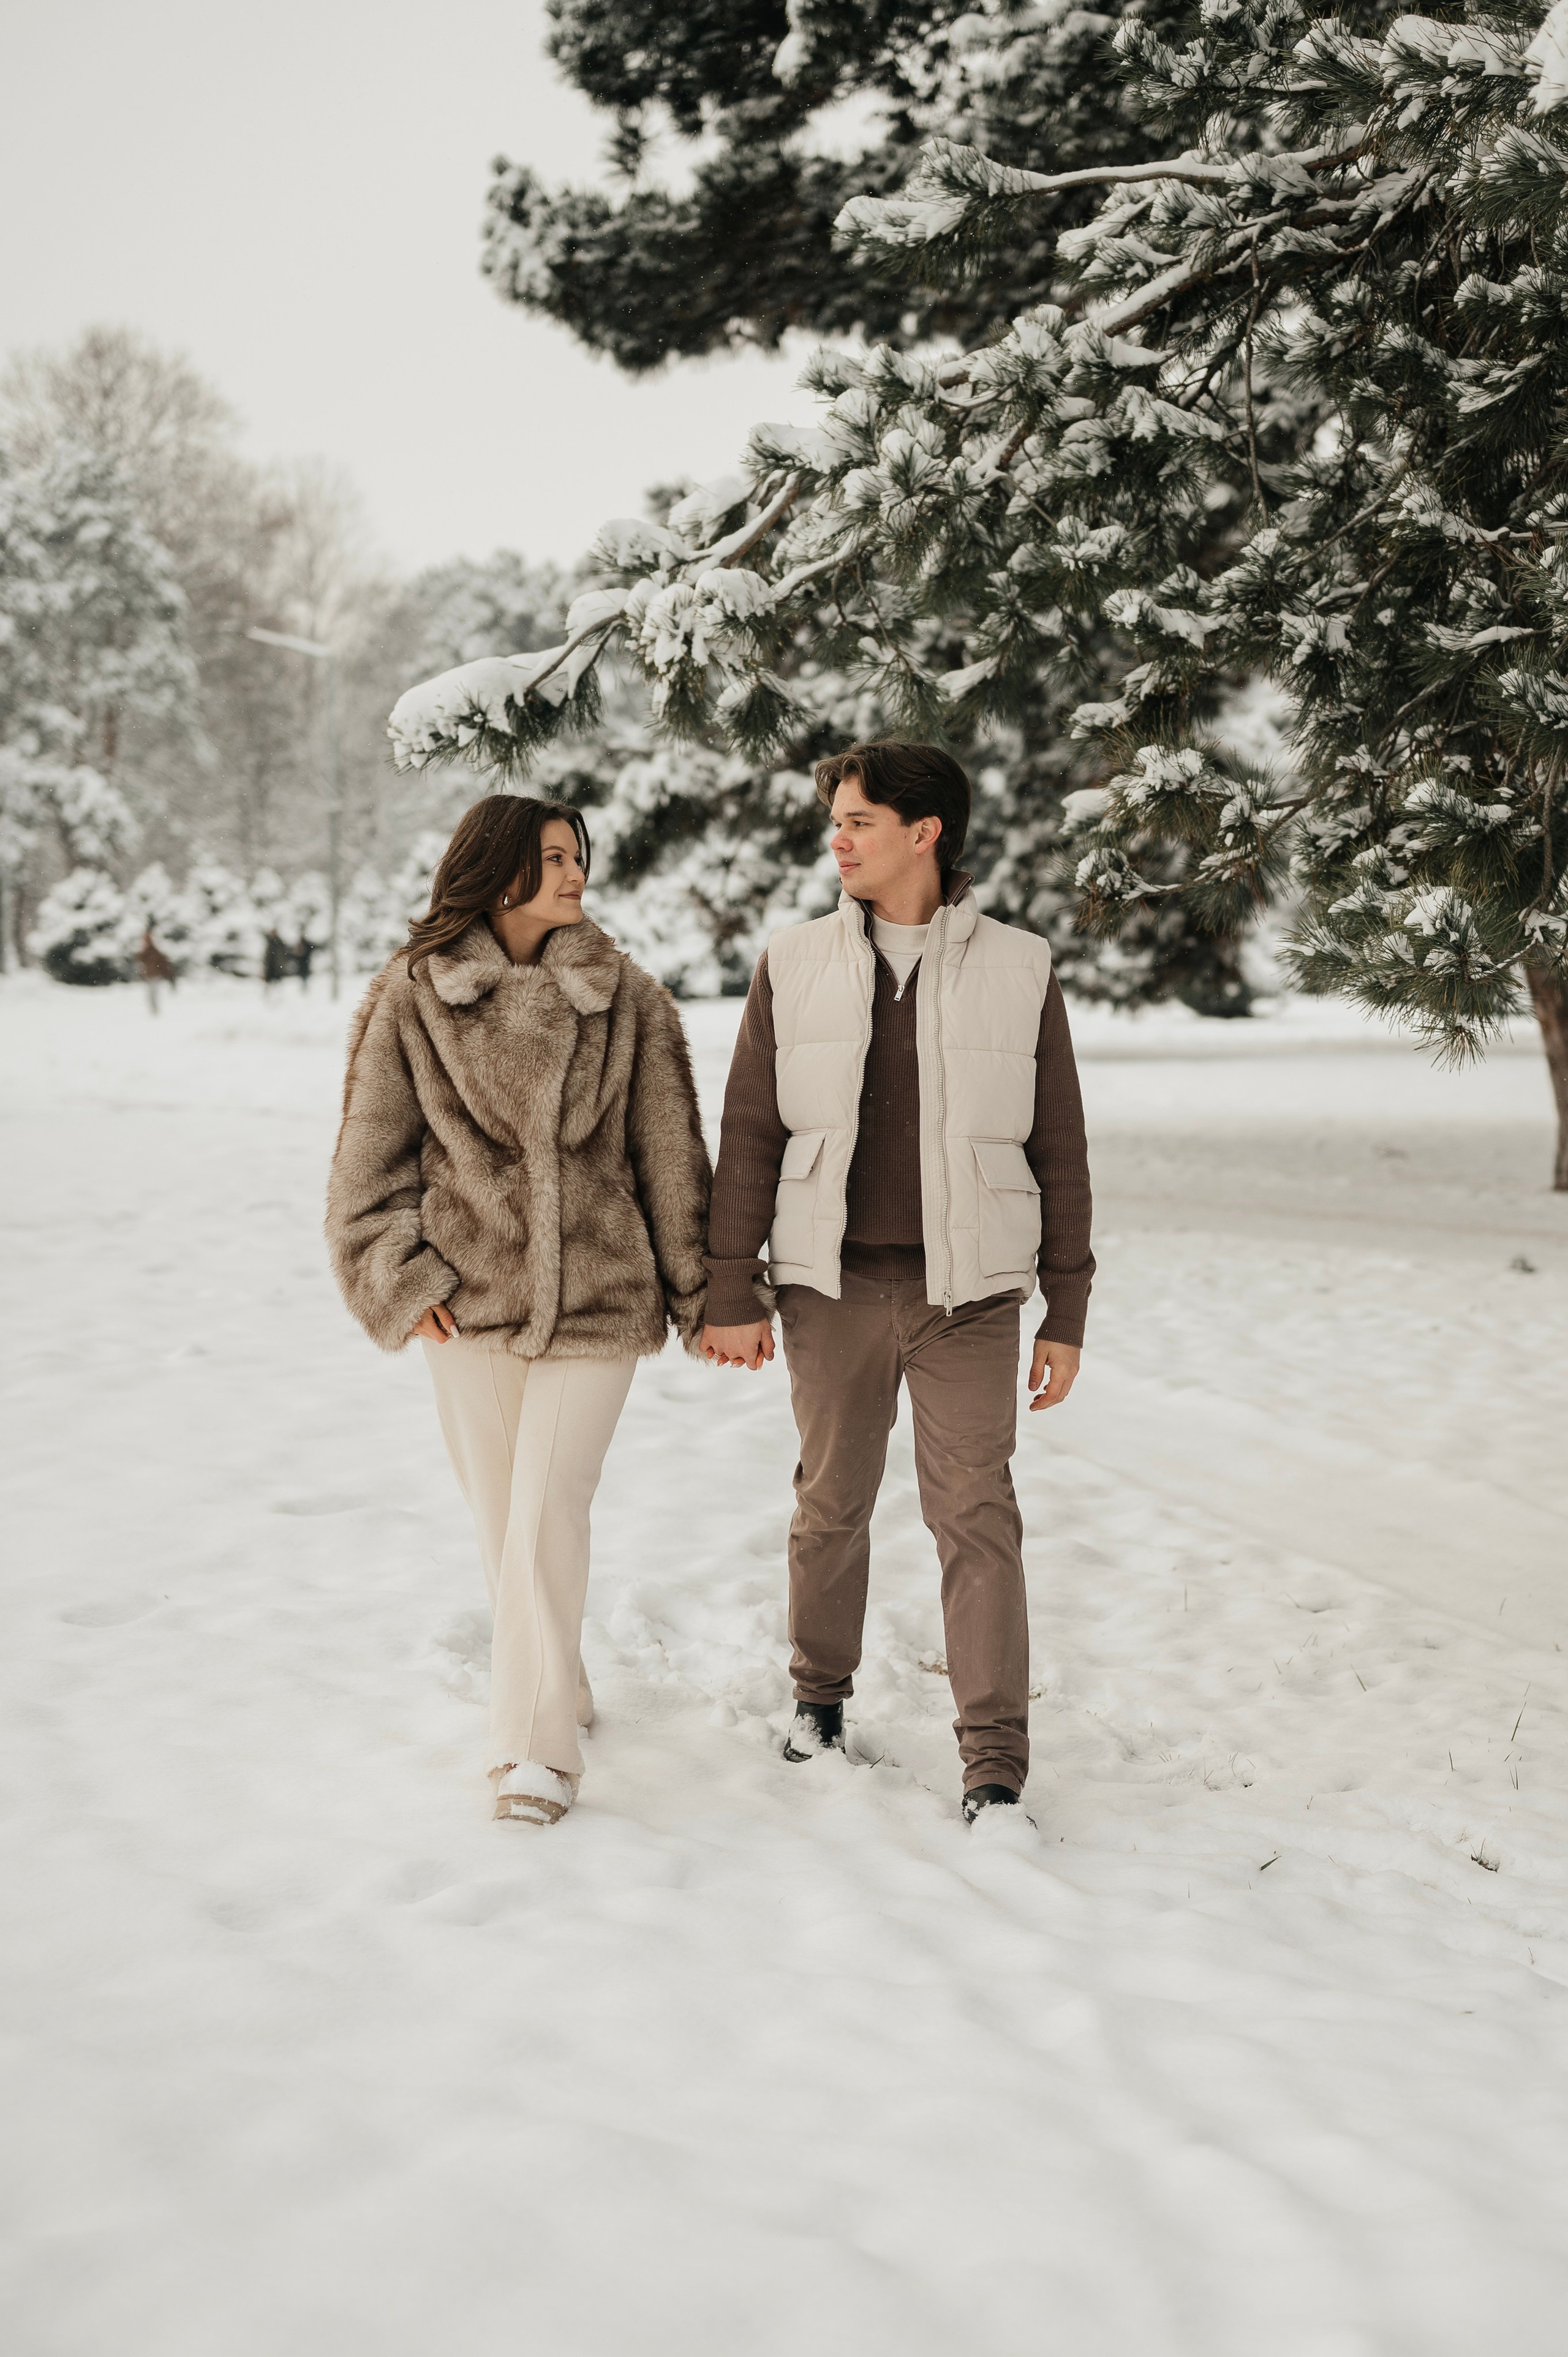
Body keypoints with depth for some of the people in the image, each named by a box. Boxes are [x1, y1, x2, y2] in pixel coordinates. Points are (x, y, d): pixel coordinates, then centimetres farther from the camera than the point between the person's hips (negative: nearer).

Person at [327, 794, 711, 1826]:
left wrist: (702, 1295, 8)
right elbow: (373, 1154, 5)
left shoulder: (629, 1001, 1)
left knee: (549, 1517, -8)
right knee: (501, 1518, 11)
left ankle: (540, 1745, -3)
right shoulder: (414, 1000, 0)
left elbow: (670, 1157, 5)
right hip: (469, 1299, 2)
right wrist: (401, 1276, -4)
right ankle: (556, 1689, 32)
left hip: (596, 1299, -1)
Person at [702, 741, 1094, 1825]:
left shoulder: (1019, 971, 1)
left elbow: (1060, 1151, 4)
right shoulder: (794, 967, 4)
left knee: (976, 1515, -3)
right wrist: (733, 1294, 2)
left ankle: (995, 1762, 2)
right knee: (832, 1503, 12)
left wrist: (1068, 1314, 2)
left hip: (968, 1290, -1)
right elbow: (750, 1138, 6)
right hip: (832, 1287, 2)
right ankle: (821, 1695, 33)